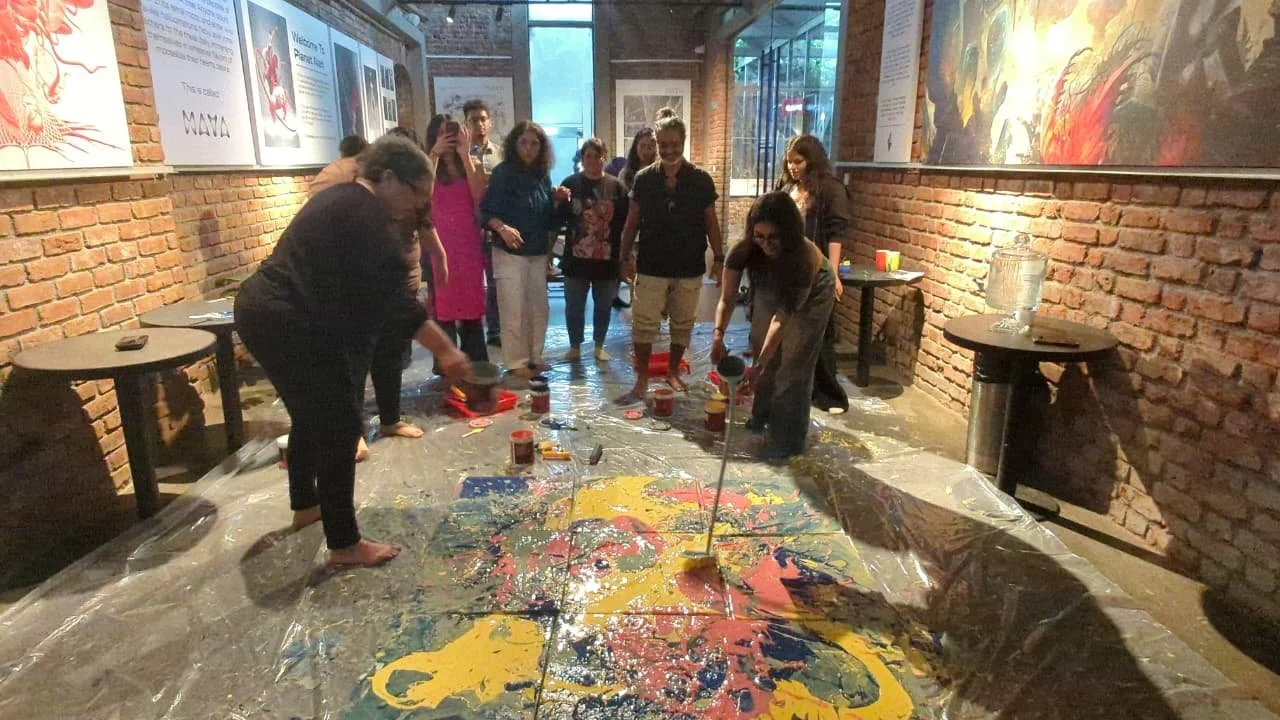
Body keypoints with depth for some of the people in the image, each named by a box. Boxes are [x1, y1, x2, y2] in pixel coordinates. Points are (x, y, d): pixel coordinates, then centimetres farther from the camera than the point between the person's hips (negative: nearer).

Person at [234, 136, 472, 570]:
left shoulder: (343, 199, 16)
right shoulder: (366, 214, -16)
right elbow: (392, 298, -21)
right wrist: (445, 351, -20)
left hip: (263, 313, 11)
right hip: (291, 327, -11)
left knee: (311, 417, 25)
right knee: (339, 427, -3)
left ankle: (305, 506, 43)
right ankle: (344, 545, 5)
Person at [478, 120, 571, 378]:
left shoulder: (543, 174, 7)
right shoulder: (503, 172, -9)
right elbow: (486, 210, -13)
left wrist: (557, 199, -5)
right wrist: (502, 227, -30)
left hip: (538, 252, 6)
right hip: (510, 252, -6)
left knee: (538, 308, 12)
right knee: (514, 311, -2)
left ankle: (534, 356, 25)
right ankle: (516, 362, 10)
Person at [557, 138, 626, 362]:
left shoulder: (616, 186, 0)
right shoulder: (570, 183, -1)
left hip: (607, 259, 1)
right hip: (576, 258, 0)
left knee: (603, 306, 13)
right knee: (574, 307, 8)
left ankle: (599, 346, 29)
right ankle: (575, 347, 25)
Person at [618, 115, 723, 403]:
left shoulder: (701, 180, -1)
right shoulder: (644, 179, -1)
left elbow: (711, 222, 4)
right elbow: (632, 222, 5)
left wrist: (719, 257, -1)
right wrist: (625, 256, 2)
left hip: (689, 267, 1)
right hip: (651, 266, 0)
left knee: (682, 324, 11)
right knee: (644, 325, -1)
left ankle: (673, 372, 29)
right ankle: (642, 380, 8)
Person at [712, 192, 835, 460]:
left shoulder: (805, 257, -42)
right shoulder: (744, 252, -33)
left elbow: (783, 317, -39)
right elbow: (727, 299, -29)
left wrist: (757, 367, -42)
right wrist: (718, 335, -46)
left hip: (812, 294, -4)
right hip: (774, 291, 5)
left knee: (794, 364, -7)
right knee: (769, 355, 14)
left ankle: (788, 439, 4)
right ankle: (763, 416, 36)